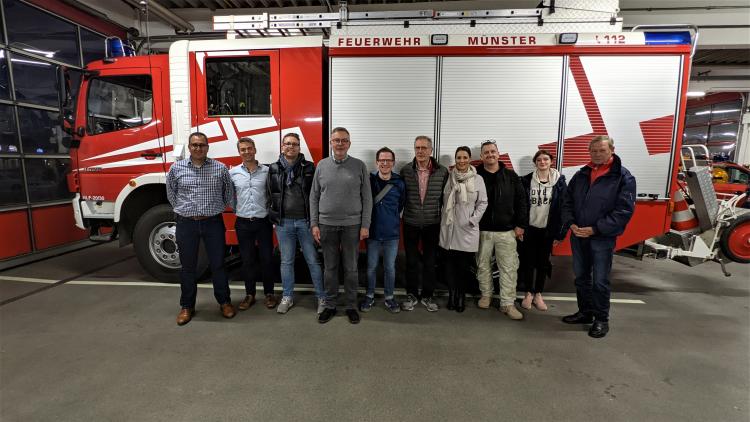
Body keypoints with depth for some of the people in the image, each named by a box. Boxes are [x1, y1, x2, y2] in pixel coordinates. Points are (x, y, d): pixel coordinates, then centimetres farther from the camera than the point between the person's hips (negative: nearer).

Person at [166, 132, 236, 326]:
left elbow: (229, 193, 10)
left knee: (218, 264, 7)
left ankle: (224, 301, 23)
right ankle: (187, 306, 24)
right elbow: (171, 193, 15)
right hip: (186, 224, 1)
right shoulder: (176, 168, 2)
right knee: (187, 266, 10)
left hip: (213, 222, -1)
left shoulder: (220, 168, -1)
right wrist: (184, 210, 14)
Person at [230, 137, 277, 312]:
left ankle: (269, 293, 21)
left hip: (263, 222, -1)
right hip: (243, 223, 1)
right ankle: (249, 294, 23)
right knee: (247, 260, 10)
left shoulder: (267, 171, 0)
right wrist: (237, 209, 0)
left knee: (267, 258, 5)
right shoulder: (233, 173, 3)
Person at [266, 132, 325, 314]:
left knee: (313, 260, 5)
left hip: (306, 221, -2)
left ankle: (322, 297, 16)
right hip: (283, 223, 2)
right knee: (286, 261, 12)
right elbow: (269, 194, 10)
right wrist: (274, 218, 7)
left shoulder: (309, 168, 0)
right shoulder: (273, 169, 5)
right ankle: (287, 297, 26)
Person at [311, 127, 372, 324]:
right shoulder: (322, 165, 4)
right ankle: (330, 305, 25)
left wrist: (365, 225, -5)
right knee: (330, 267, 11)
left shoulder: (359, 166, -1)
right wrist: (314, 224, 1)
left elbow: (367, 198, -1)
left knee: (351, 268, 8)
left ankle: (351, 306, 23)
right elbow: (314, 196, 6)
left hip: (352, 225, -1)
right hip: (327, 225, 2)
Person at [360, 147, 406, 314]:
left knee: (390, 267, 10)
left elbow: (401, 205, 10)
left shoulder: (399, 183, -3)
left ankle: (389, 297, 26)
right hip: (373, 232, 0)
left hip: (392, 233, 0)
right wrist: (366, 223, 4)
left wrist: (392, 219, 8)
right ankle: (369, 296, 27)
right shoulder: (369, 180, -5)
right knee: (371, 266, 10)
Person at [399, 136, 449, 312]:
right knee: (411, 260, 9)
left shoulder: (443, 172, -5)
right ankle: (411, 295, 24)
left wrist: (442, 217, 5)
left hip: (432, 223, 0)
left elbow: (445, 196, 4)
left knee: (430, 261, 10)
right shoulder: (405, 170, -4)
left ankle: (427, 296, 25)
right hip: (411, 223, 0)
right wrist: (400, 215, 5)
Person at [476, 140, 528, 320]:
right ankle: (486, 295, 30)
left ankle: (507, 303, 12)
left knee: (509, 267, 2)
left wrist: (520, 225, -1)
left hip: (506, 231, 0)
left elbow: (521, 201, 3)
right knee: (483, 265, 12)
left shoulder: (511, 176, 2)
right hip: (482, 230, 0)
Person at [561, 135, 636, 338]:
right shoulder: (581, 175, 8)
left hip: (603, 238, -5)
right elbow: (568, 202, 9)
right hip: (578, 236, 5)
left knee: (600, 281, 3)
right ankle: (585, 312, 31)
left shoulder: (623, 177, -7)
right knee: (581, 277, 15)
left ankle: (602, 319, 20)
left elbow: (624, 210, -13)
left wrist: (595, 229, -18)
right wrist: (571, 223, -8)